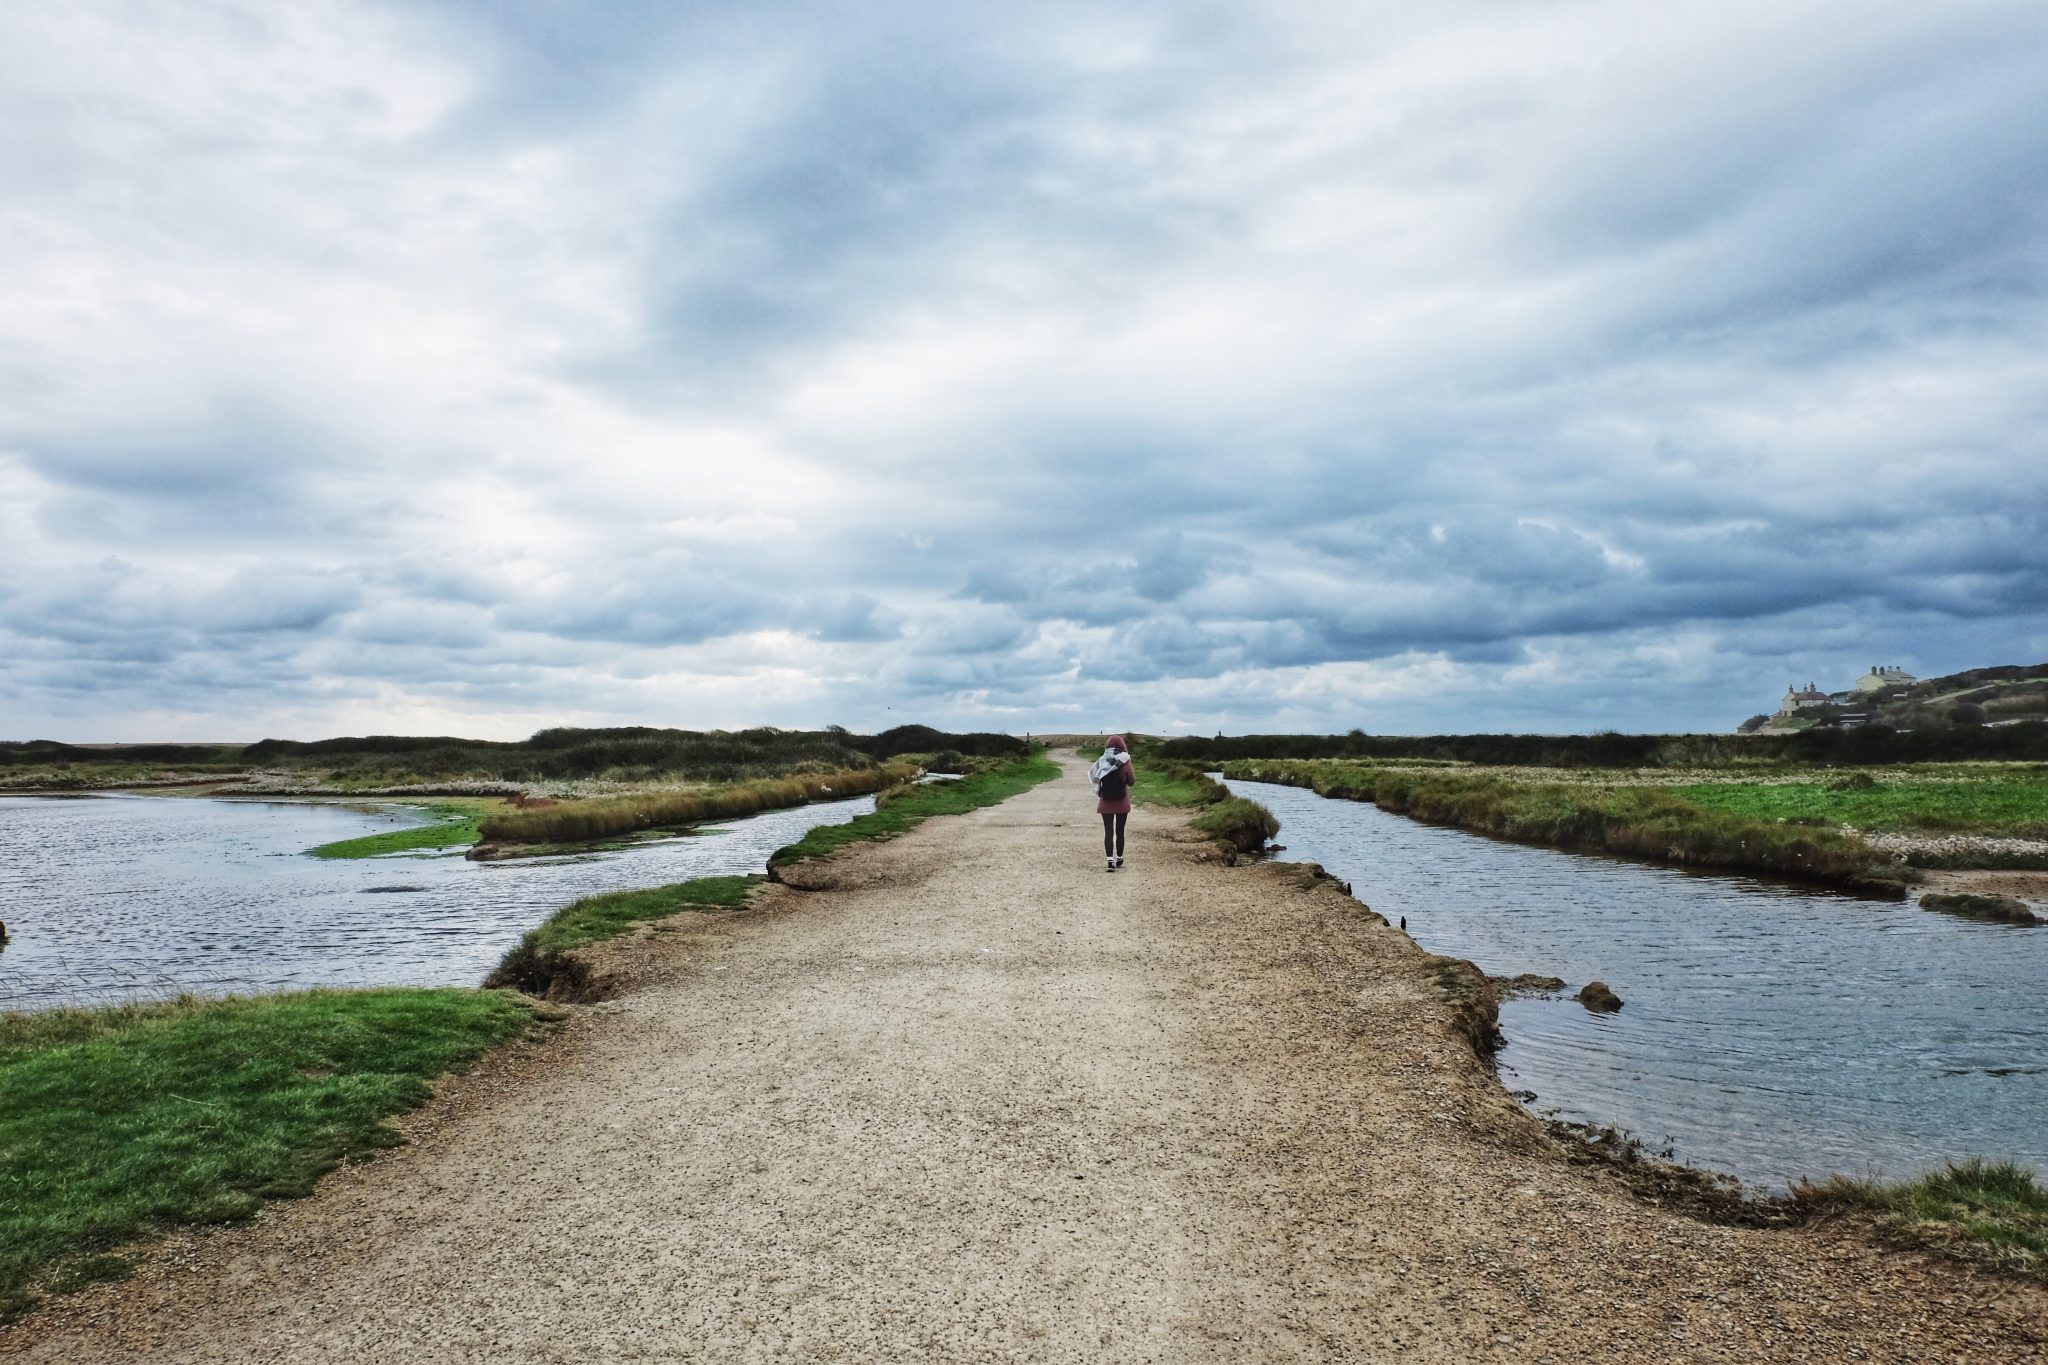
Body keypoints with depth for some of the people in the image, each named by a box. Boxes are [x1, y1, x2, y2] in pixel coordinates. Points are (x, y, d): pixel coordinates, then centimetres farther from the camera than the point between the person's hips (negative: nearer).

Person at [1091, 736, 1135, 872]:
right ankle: (1119, 859, 24)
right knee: (1119, 831, 12)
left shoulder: (1101, 761, -5)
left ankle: (1110, 861, -12)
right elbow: (1131, 782, -2)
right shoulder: (1125, 762, -11)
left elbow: (1094, 778, 1)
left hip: (1106, 802, 1)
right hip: (1122, 802, -1)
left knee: (1108, 832, 0)